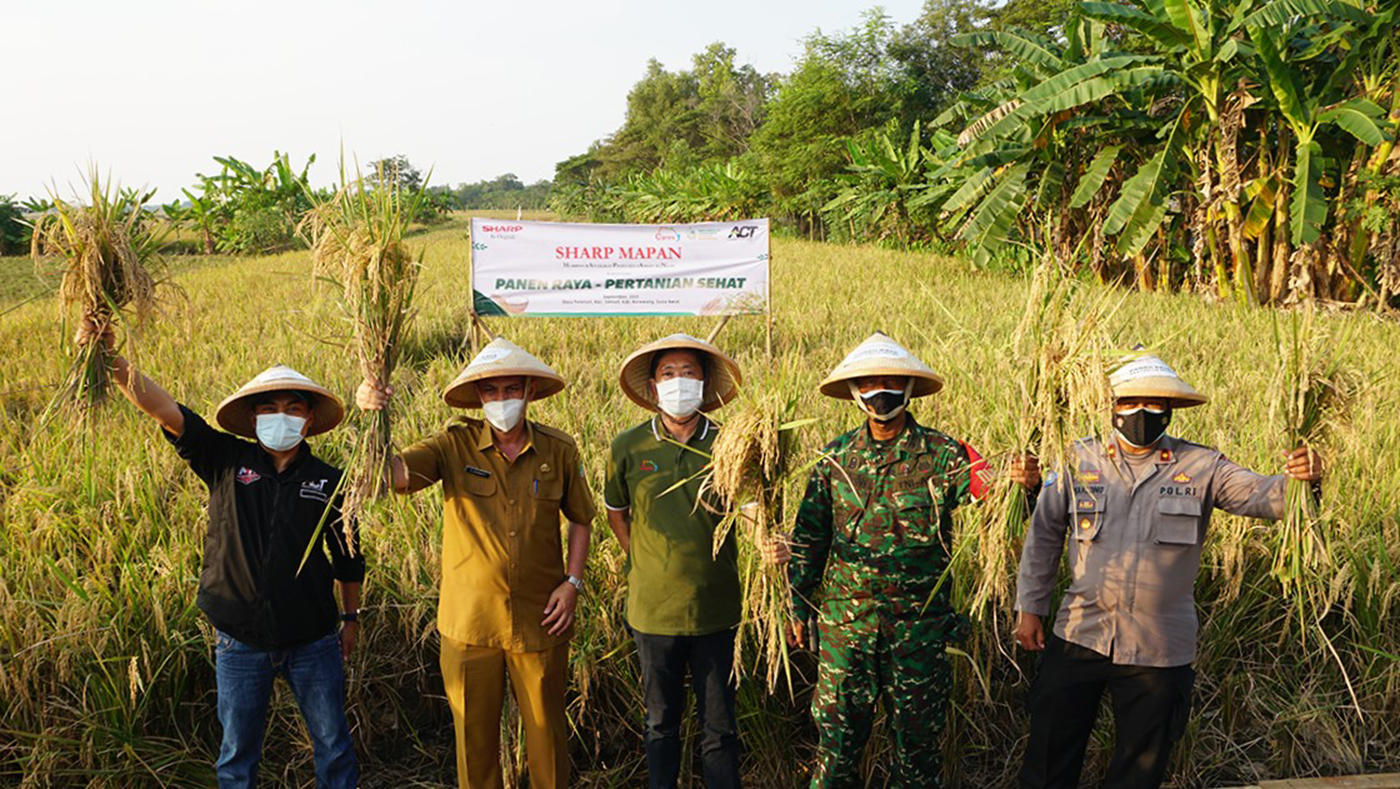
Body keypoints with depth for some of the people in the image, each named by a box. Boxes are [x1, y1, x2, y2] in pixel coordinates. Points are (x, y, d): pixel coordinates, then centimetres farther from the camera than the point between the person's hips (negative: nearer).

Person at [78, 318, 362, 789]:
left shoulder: (329, 482, -4)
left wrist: (350, 617, 13)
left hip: (313, 643, 0)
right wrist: (110, 362, -26)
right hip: (241, 645, 0)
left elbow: (347, 557, 7)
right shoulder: (226, 461, -5)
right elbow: (162, 408, -14)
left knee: (333, 749, 14)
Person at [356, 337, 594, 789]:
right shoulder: (455, 446, -6)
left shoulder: (559, 450, -3)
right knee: (474, 734, 14)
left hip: (539, 622, 1)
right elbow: (395, 475, -22)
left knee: (546, 731, 14)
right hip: (469, 623, 0)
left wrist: (573, 583, -1)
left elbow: (581, 520, 10)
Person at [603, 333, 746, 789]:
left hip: (715, 610, 0)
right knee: (661, 722, 17)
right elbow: (615, 511, 14)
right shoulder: (628, 447, -3)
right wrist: (641, 560, 4)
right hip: (653, 609, 1)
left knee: (719, 726, 11)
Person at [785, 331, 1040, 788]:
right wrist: (799, 607, 9)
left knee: (917, 738, 12)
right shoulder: (836, 457, 3)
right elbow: (809, 537, 8)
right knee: (837, 737, 10)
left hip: (919, 623, -1)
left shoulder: (941, 454, -4)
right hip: (845, 619, 1)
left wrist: (1026, 483, -36)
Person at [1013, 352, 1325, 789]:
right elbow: (1044, 536, 6)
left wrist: (1300, 479, -34)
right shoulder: (1080, 460, 1)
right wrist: (1029, 606, 5)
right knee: (1051, 749, 11)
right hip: (1080, 635, 1)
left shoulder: (1200, 466, -1)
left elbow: (1262, 496, -11)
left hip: (1159, 649, 0)